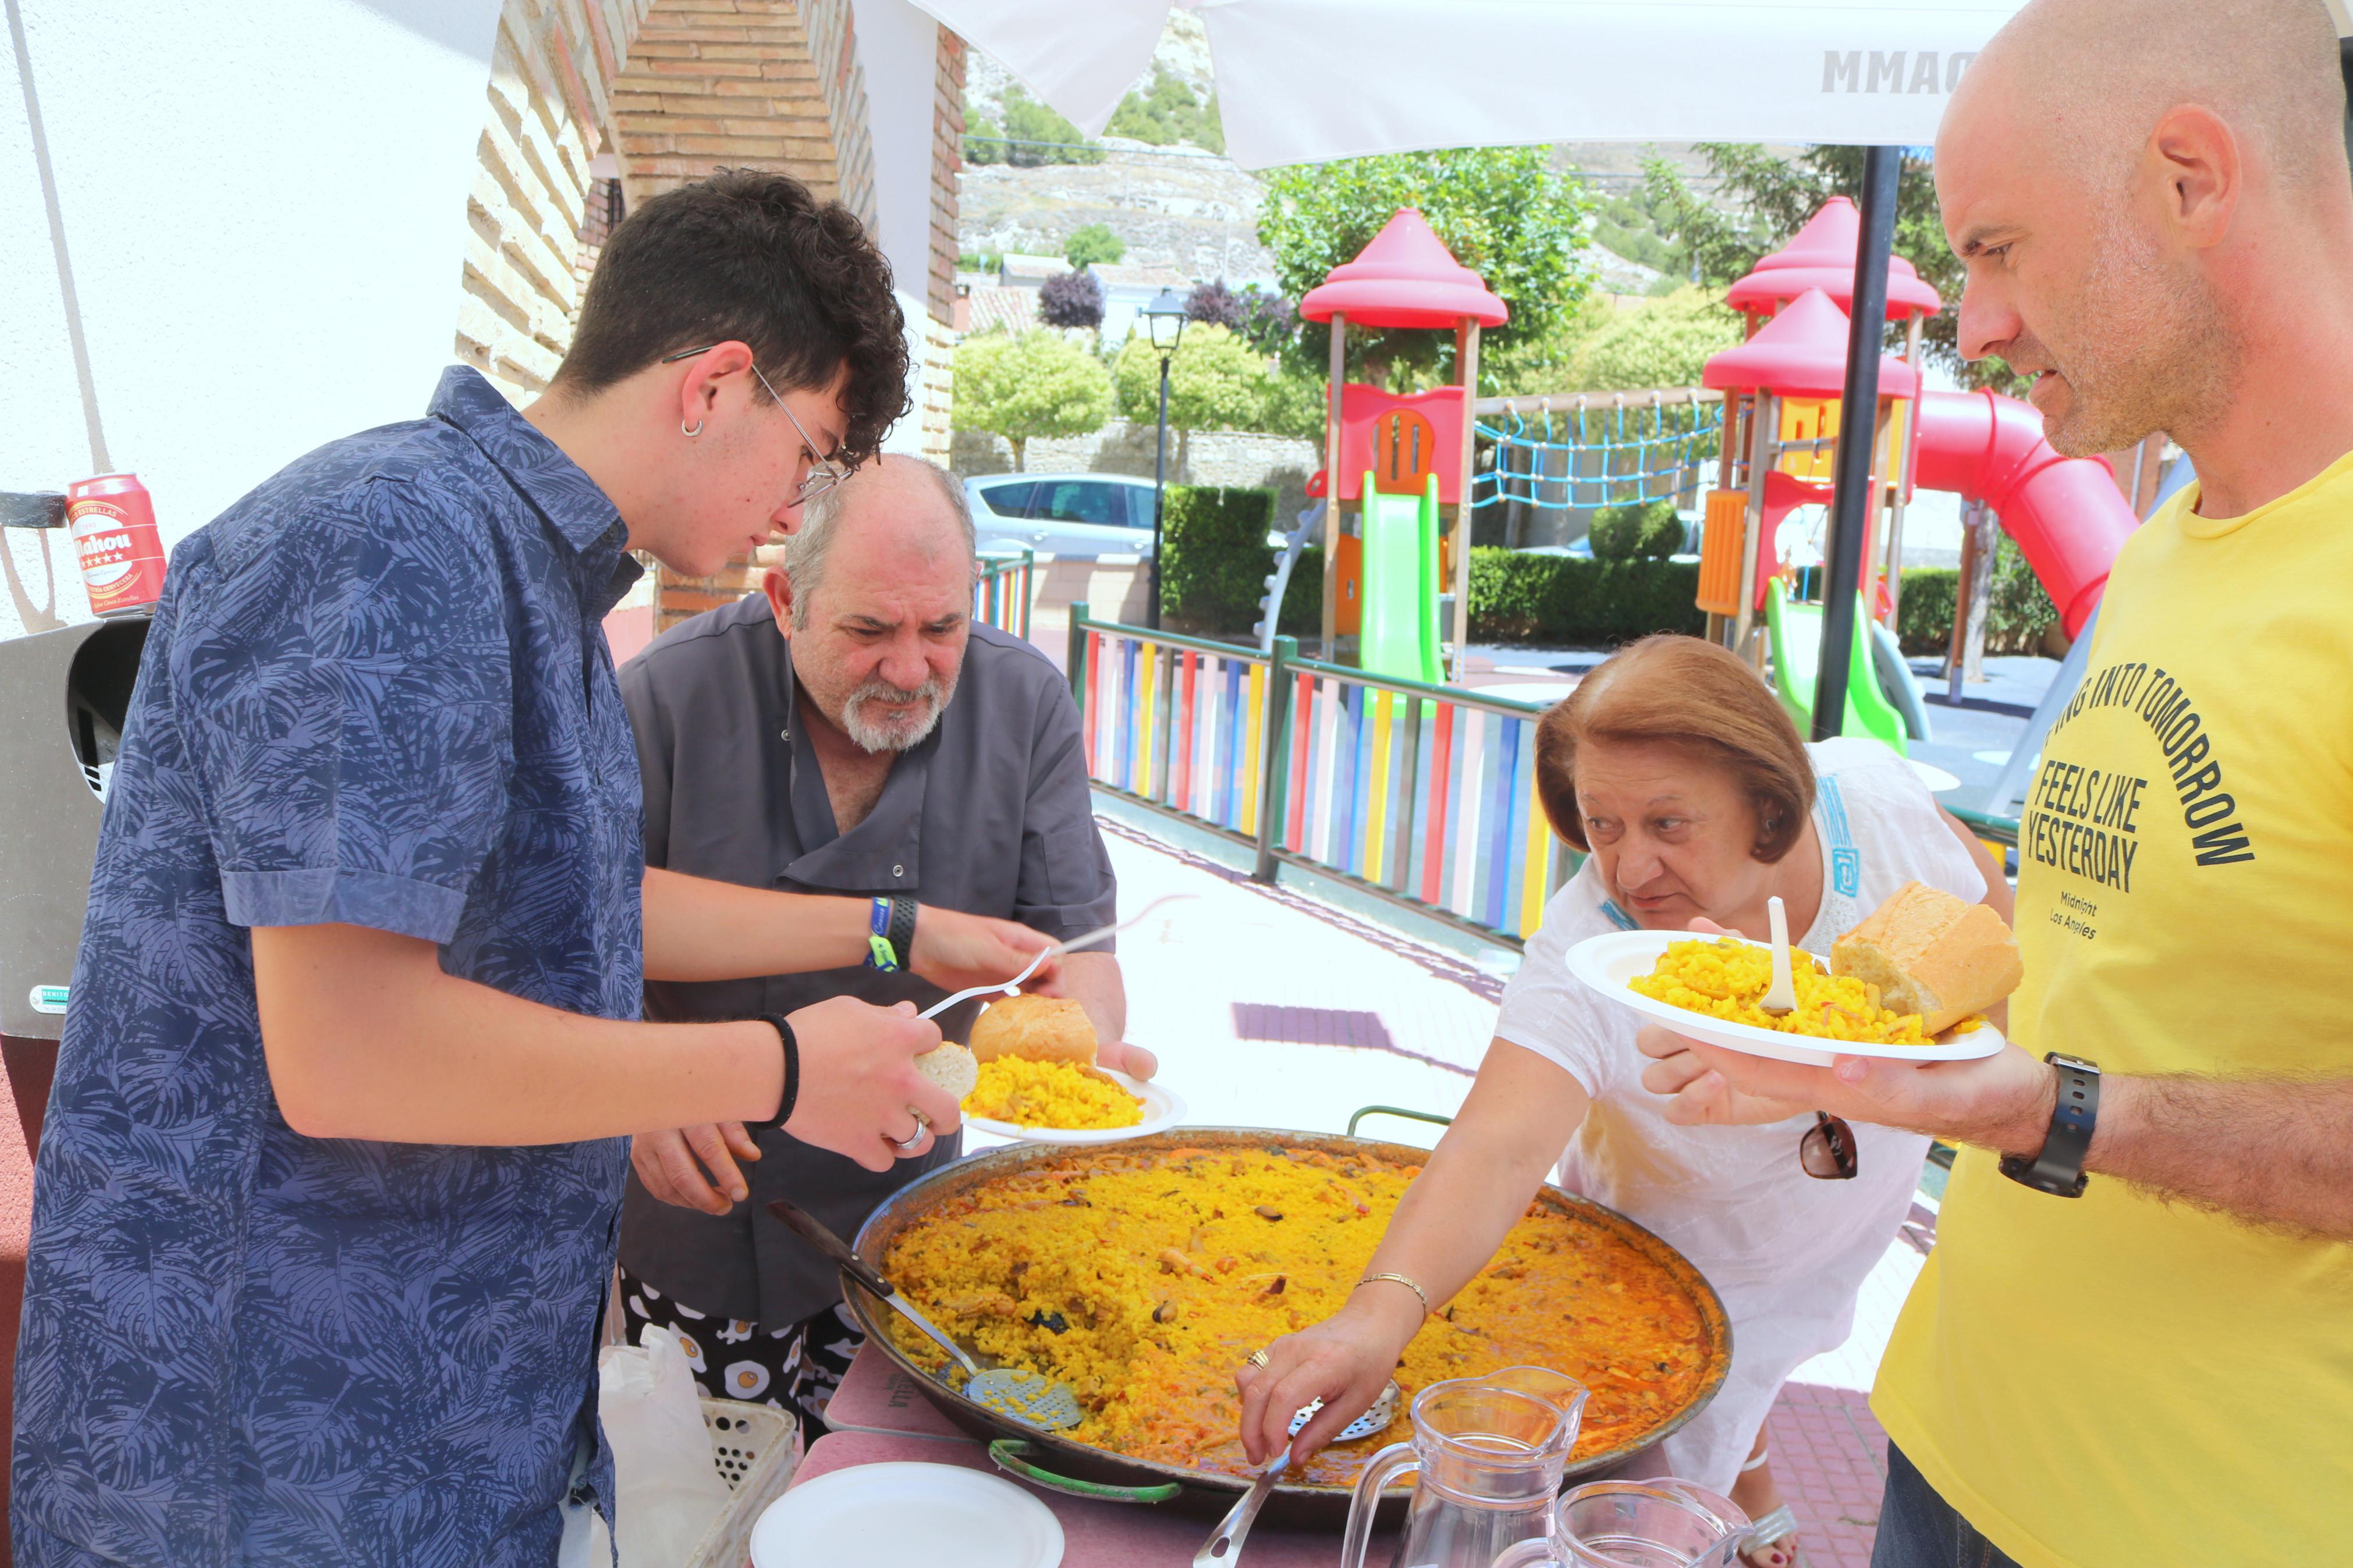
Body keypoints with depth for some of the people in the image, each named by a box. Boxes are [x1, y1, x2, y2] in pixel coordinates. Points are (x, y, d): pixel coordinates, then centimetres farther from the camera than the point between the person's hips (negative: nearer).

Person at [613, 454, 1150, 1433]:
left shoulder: (1024, 704, -8)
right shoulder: (671, 697, -15)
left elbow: (1067, 933, -5)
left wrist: (1089, 1047, -25)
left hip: (902, 1211, 2)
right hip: (697, 1205, -2)